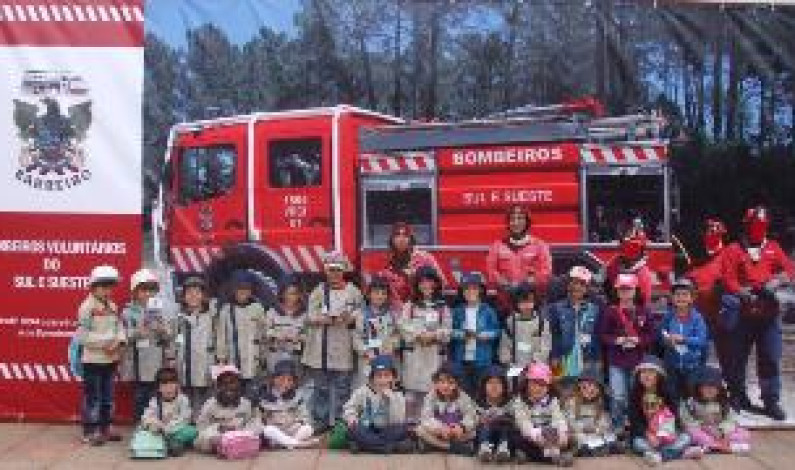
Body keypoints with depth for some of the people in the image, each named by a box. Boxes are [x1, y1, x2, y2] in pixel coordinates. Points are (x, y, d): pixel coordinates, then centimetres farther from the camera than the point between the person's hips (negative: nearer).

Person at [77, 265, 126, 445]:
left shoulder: (113, 307, 9)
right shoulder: (87, 307, -12)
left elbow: (119, 327, 9)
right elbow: (83, 334, -18)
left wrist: (119, 342, -10)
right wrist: (104, 343, -21)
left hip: (111, 359, 7)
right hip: (93, 359, -7)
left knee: (108, 395, 15)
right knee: (92, 396, -1)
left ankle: (106, 427, 26)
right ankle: (89, 431, 8)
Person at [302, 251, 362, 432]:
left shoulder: (353, 292, 6)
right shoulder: (318, 291, 6)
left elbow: (359, 317, 2)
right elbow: (310, 318, -1)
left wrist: (350, 318, -20)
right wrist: (327, 320, -17)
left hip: (343, 349, 0)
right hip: (320, 349, 0)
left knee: (342, 388, 5)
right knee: (320, 388, 6)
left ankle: (340, 421, 14)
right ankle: (320, 422, 14)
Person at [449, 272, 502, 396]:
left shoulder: (488, 311, 2)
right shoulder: (458, 311, 8)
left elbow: (497, 331, -2)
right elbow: (452, 332, 1)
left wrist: (480, 335, -14)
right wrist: (462, 334, -16)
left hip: (482, 359, -1)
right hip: (461, 359, 1)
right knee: (463, 390, 2)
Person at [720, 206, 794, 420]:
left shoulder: (773, 248, 10)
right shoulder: (733, 250, 0)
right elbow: (728, 277, -8)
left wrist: (776, 280, -16)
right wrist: (744, 294, -22)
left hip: (768, 309, 2)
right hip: (742, 311, -2)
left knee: (771, 357, 2)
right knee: (738, 356, 8)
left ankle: (771, 401, 11)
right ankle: (738, 397, 22)